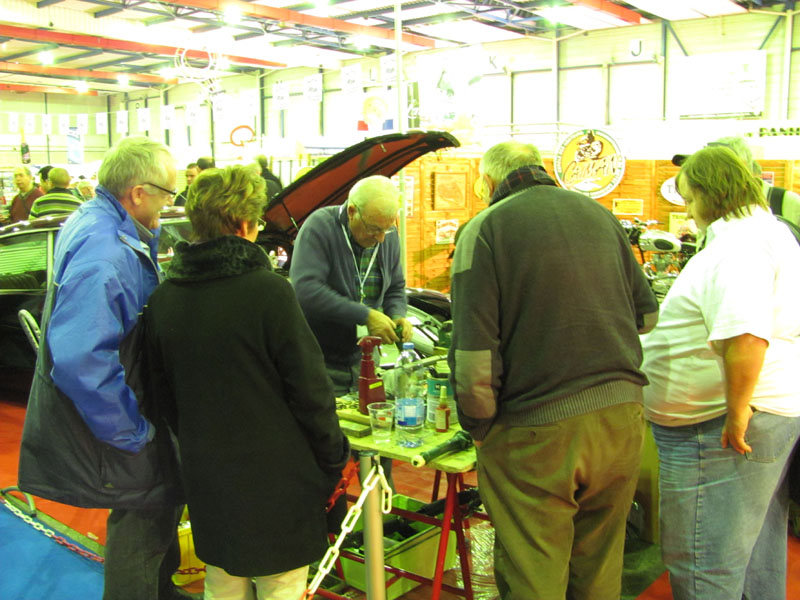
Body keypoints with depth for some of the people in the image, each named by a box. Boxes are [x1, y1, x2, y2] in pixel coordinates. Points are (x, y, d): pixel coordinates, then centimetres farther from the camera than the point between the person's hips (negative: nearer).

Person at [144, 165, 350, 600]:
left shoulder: (163, 299, 0)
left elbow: (162, 392, 9)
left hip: (204, 477, 6)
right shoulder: (268, 291, -18)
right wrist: (334, 458, -1)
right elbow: (308, 389, -14)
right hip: (274, 479, -5)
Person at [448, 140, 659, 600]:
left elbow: (474, 356, -15)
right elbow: (647, 313, 18)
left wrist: (479, 427, -2)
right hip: (622, 418, 6)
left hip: (537, 431, -6)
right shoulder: (601, 215, 10)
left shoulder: (485, 229, -7)